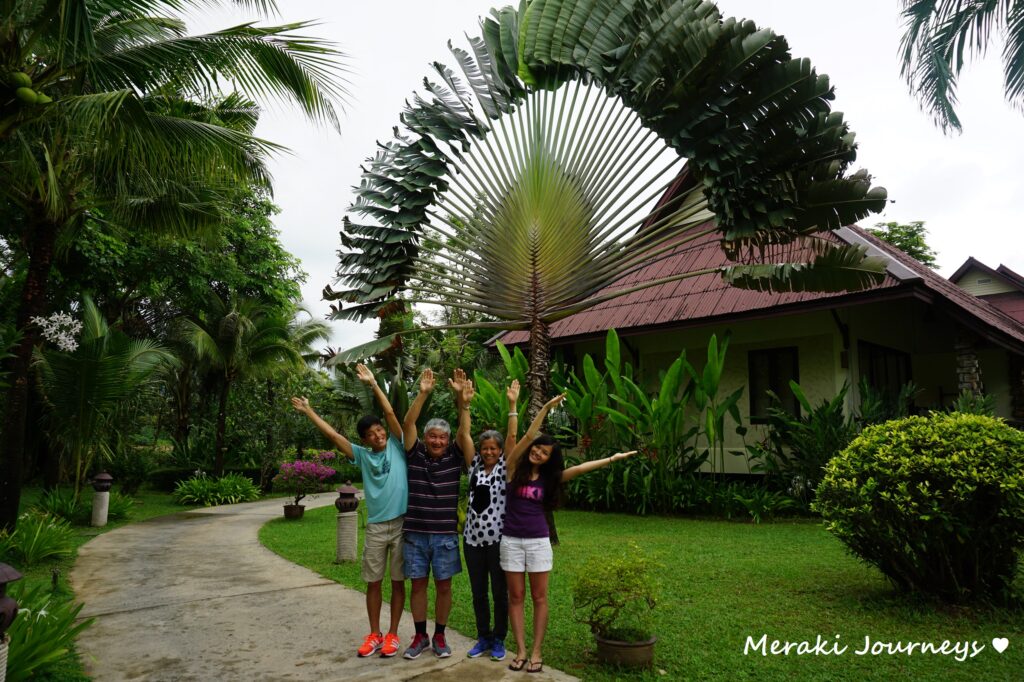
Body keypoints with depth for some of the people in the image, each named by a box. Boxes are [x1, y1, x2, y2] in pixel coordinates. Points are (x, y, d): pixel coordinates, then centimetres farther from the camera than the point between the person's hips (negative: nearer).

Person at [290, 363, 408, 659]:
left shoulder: (397, 446, -2)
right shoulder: (362, 455, 5)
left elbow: (391, 414, -12)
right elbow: (333, 435, 4)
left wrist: (373, 384, -17)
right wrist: (309, 412, 2)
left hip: (402, 524, -3)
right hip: (375, 527, 3)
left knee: (398, 581, 7)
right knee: (373, 582, 10)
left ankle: (392, 634, 19)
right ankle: (374, 634, 25)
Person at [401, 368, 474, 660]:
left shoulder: (454, 457, 0)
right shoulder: (415, 454, 0)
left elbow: (465, 430, -11)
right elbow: (408, 423, -10)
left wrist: (461, 397, -24)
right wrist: (422, 393, -22)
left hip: (445, 534, 0)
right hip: (415, 533, 0)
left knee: (443, 586, 8)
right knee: (418, 584, 10)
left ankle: (439, 636, 24)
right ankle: (420, 636, 25)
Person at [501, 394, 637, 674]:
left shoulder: (548, 477, 3)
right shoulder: (514, 467, -4)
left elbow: (578, 469, -3)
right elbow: (528, 435, -12)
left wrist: (611, 459, -7)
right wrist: (546, 407, -18)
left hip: (538, 541, 1)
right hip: (511, 540, -1)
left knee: (539, 598, 5)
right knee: (516, 597, 6)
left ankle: (536, 652, 14)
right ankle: (521, 651, 15)